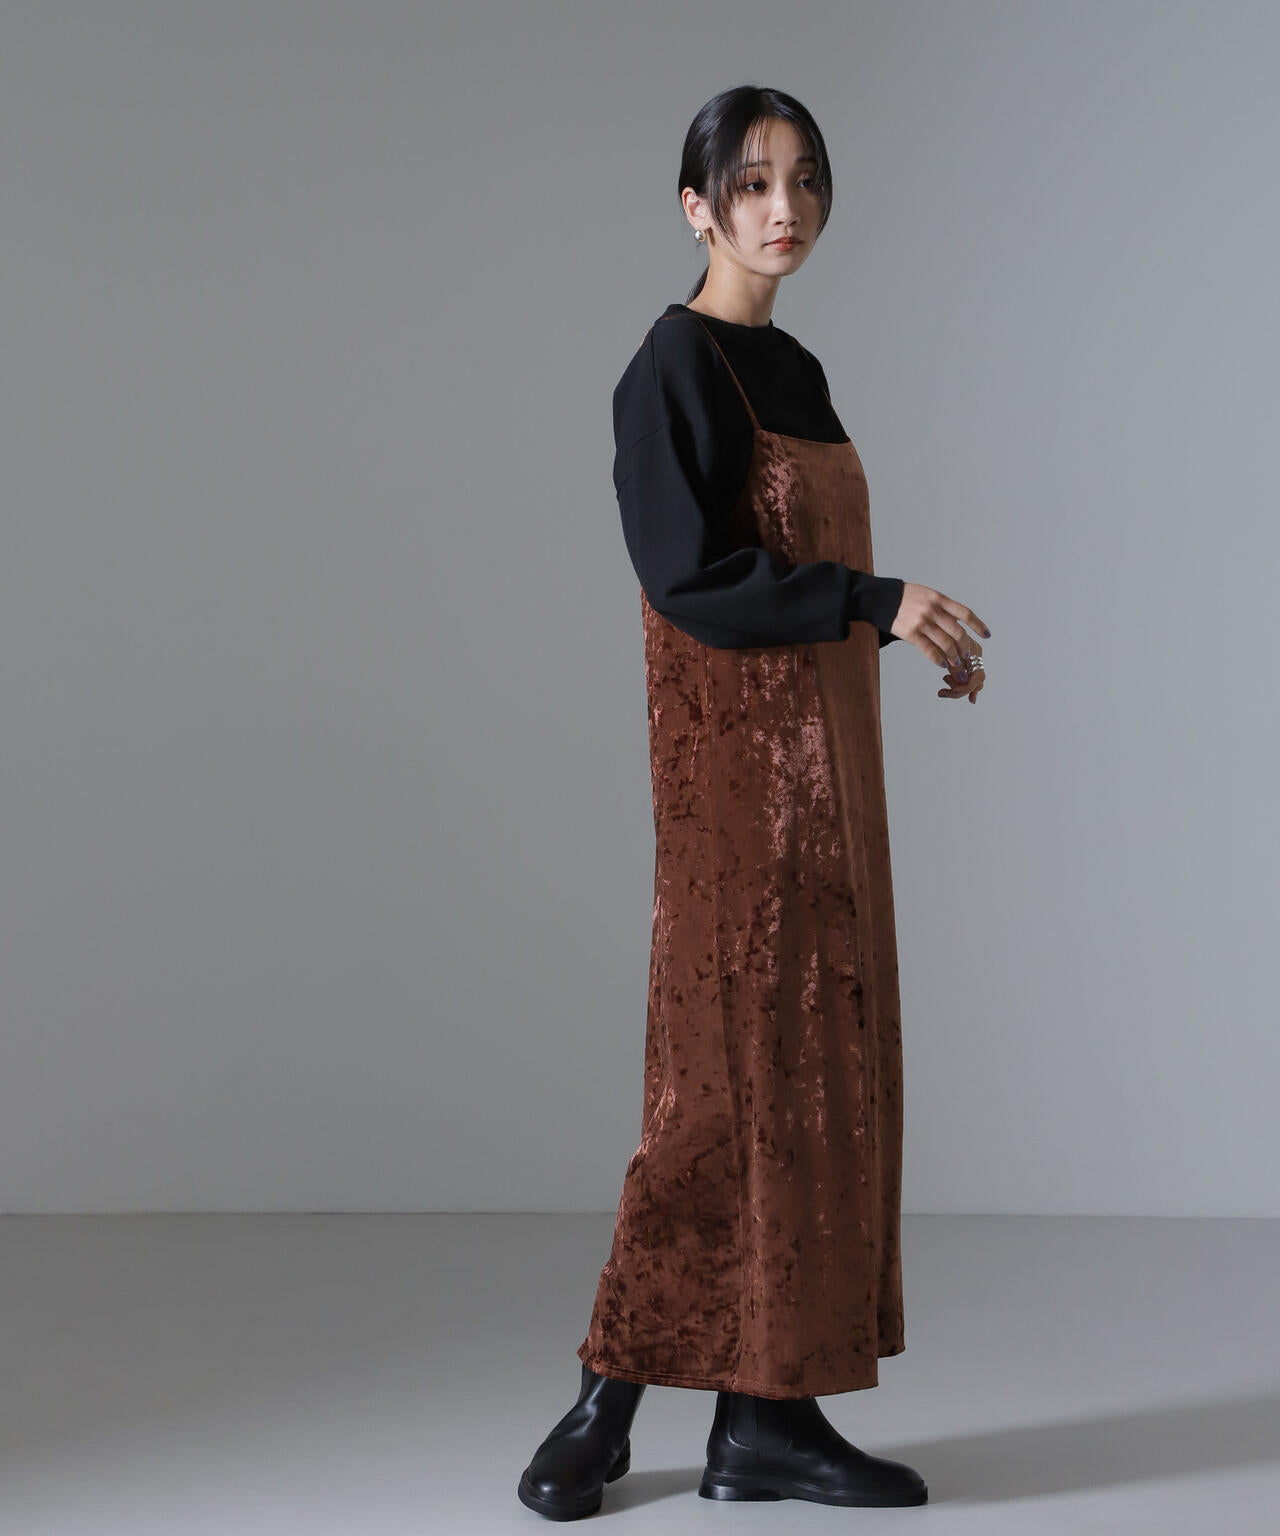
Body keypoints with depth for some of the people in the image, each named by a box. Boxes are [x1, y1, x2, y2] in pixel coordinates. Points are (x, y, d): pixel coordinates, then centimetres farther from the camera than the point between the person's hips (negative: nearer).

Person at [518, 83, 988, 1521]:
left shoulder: (795, 368, 17)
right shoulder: (675, 364, -9)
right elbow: (688, 568, -19)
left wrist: (905, 626, 8)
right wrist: (876, 601, -20)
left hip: (820, 752, 9)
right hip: (735, 752, -9)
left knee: (820, 1063, 6)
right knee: (730, 1067, -7)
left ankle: (768, 1415, 11)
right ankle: (609, 1395, 7)